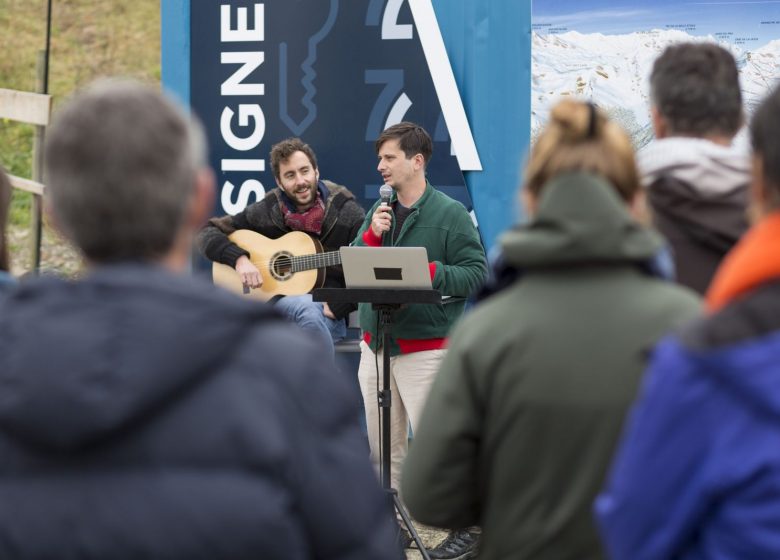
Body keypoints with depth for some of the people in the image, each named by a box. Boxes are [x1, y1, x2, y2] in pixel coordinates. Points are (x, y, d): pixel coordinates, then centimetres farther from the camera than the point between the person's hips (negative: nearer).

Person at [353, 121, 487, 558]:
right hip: (376, 344, 7)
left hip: (425, 347, -7)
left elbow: (476, 272, -10)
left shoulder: (450, 213, -6)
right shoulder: (379, 211, 13)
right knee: (384, 446, 12)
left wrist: (428, 272, -21)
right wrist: (371, 236, -7)